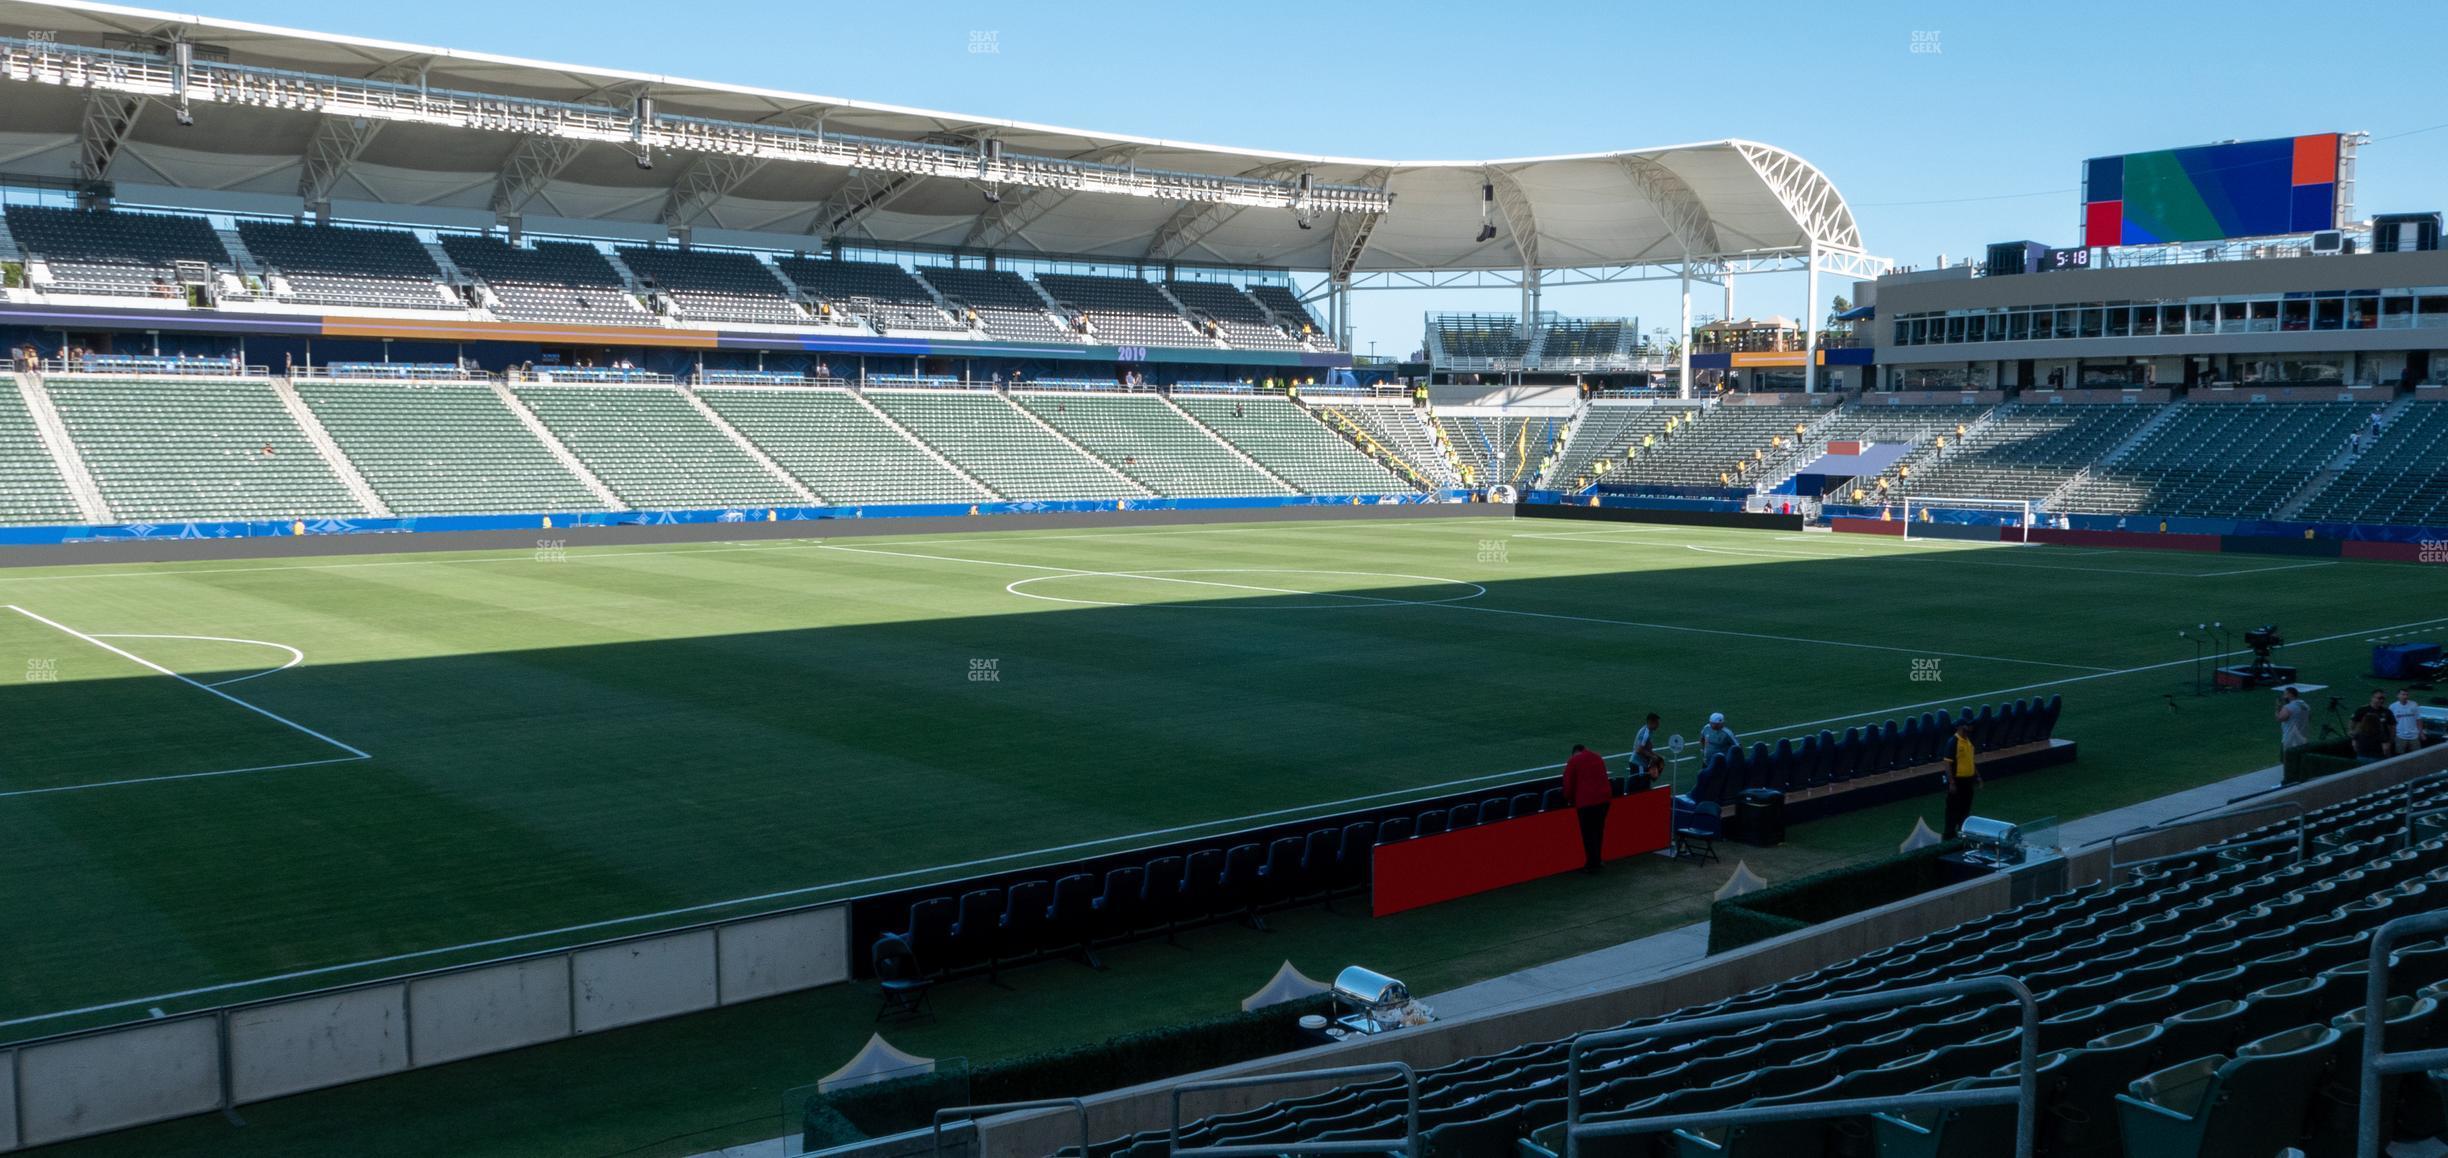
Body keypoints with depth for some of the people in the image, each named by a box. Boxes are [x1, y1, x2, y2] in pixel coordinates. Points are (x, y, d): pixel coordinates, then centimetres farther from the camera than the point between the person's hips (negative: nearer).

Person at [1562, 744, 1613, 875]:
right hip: (1604, 797, 6)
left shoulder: (1573, 761, 2)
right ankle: (1596, 861, 22)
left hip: (1586, 800, -6)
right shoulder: (1598, 757, 20)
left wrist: (1569, 800, 17)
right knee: (1599, 831, 16)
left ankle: (1592, 866, 2)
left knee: (1588, 834, 0)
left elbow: (1568, 783, 2)